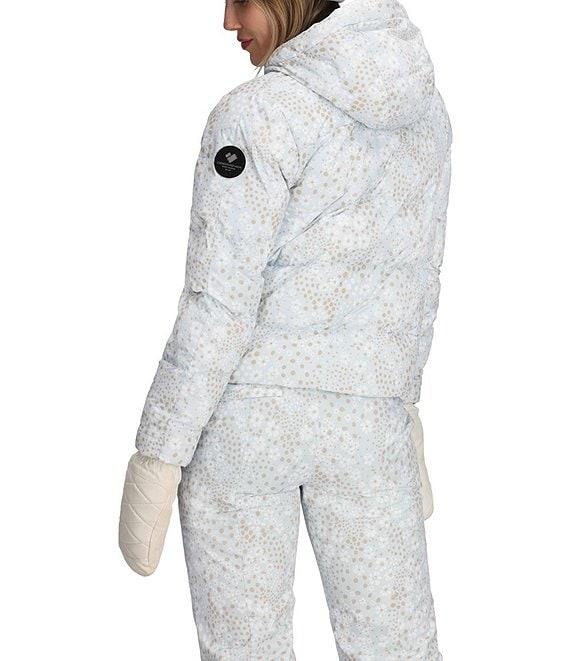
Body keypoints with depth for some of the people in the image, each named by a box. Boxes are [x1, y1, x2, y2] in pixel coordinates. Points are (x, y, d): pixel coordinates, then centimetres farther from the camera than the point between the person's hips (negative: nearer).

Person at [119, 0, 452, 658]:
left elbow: (218, 303, -14)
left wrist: (156, 455, -9)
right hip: (369, 415, 5)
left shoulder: (256, 115, -11)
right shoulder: (424, 108, 9)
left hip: (245, 407, -5)